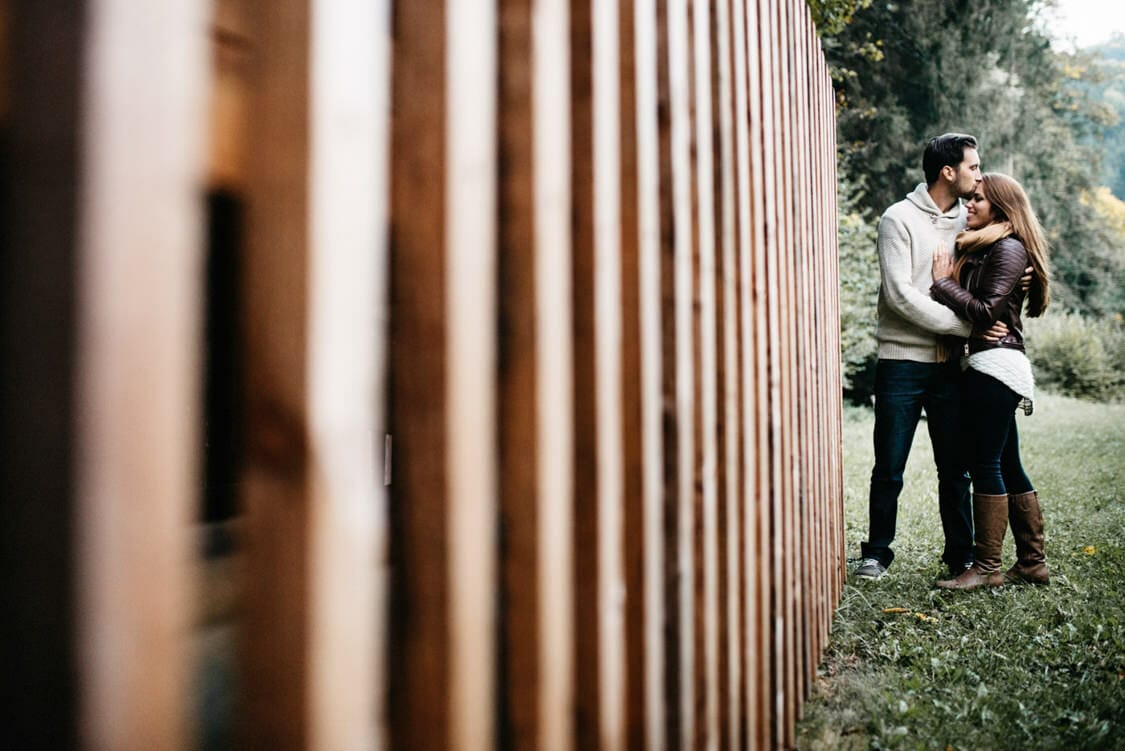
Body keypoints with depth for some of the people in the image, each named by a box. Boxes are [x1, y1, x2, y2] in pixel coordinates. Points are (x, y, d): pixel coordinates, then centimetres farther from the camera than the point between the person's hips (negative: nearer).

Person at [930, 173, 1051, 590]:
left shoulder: (1008, 249, -8)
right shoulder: (981, 250, 21)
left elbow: (985, 311, -17)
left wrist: (943, 282, -9)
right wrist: (950, 280, 1)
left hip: (995, 364, -10)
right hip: (988, 366, 10)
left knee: (985, 465, -7)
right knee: (1007, 466, 11)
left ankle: (987, 568, -2)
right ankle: (1032, 562, 17)